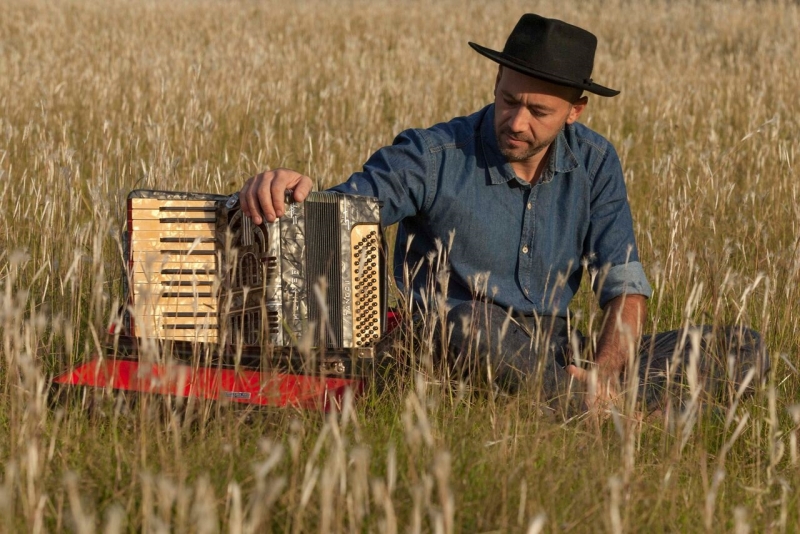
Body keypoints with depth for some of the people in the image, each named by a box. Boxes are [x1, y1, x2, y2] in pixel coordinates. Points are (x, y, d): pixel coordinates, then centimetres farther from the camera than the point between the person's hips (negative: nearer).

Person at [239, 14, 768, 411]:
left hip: (556, 355, 5)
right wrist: (293, 191, -40)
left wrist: (606, 370, -19)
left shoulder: (594, 163, 5)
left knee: (744, 350, -11)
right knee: (473, 321, -43)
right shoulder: (434, 157, -8)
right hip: (451, 355, -4)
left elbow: (623, 281, 2)